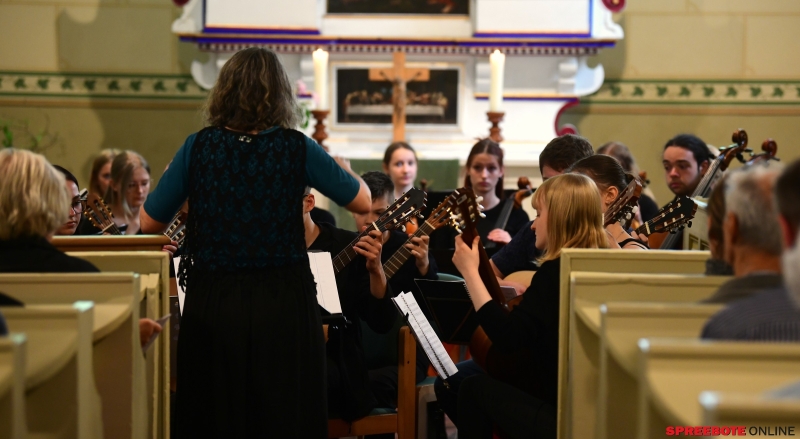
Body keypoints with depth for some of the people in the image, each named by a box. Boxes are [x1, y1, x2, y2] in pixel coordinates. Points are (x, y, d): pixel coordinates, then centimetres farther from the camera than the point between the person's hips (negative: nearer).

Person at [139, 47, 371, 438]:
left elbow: (150, 223, 2)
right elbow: (362, 202, 6)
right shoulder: (297, 148, -5)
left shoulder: (199, 147, -4)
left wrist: (169, 177, 21)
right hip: (283, 306, -1)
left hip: (212, 307, 1)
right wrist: (343, 169, 27)